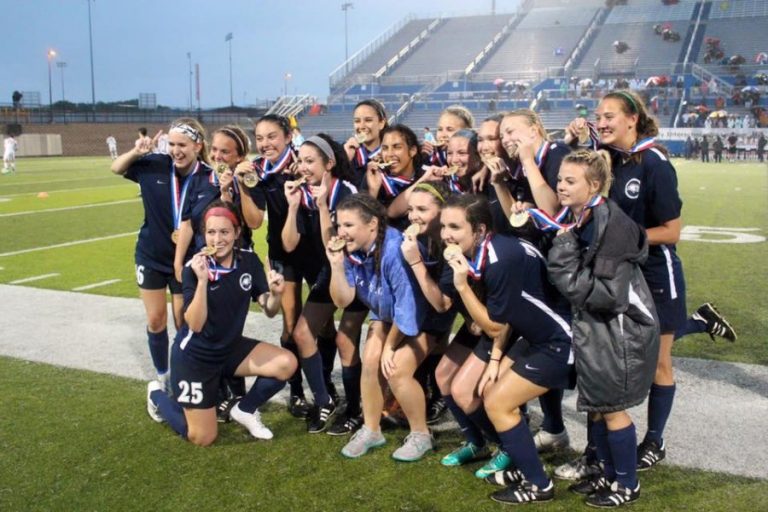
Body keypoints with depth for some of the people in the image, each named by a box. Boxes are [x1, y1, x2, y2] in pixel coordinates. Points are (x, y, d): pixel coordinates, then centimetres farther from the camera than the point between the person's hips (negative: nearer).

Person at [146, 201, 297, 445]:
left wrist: (275, 293, -29)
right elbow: (195, 325, -27)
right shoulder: (195, 268, -21)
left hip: (229, 348, 5)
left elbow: (269, 311, -6)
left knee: (286, 363, -16)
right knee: (203, 437, -1)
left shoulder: (249, 261, -8)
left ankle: (245, 410, 10)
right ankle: (158, 396, 26)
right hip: (194, 356, -5)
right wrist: (202, 281, -39)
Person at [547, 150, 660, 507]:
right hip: (592, 325, 8)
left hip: (621, 327, -8)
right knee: (594, 407, 16)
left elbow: (607, 294, -26)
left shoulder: (612, 224, -22)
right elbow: (569, 279, 9)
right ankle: (610, 474, 35)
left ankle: (628, 485, 24)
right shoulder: (574, 220, 2)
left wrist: (567, 260, -25)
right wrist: (562, 248, -7)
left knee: (612, 408, 4)